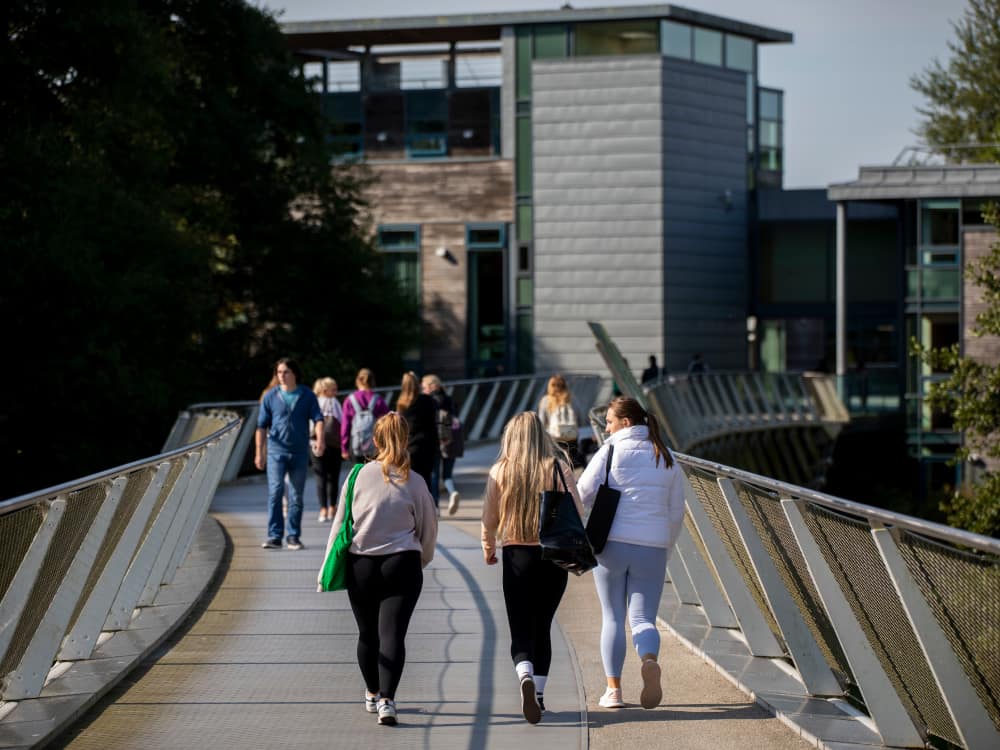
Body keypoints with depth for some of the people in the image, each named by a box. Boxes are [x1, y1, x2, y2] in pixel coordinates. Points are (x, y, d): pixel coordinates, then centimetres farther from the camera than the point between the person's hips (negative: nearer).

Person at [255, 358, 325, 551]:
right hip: (276, 450, -1)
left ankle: (293, 537, 13)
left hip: (300, 453, 1)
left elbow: (318, 419, -3)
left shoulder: (307, 396, 4)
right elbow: (262, 426, 7)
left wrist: (320, 439, -22)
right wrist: (259, 452, 2)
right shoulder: (270, 397, 4)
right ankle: (274, 536, -11)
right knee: (275, 492, -12)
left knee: (296, 496, 5)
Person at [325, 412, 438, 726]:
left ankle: (372, 695, 32)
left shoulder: (359, 476, -3)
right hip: (402, 565, -1)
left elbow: (340, 523, 1)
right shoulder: (415, 483, -4)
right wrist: (421, 560, 24)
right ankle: (386, 700, -17)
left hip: (360, 567, 2)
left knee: (368, 633, 15)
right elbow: (429, 530, 5)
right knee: (392, 634, -4)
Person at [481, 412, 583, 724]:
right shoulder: (559, 467, -4)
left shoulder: (501, 470, -4)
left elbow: (489, 518, 0)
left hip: (517, 554, -1)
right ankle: (538, 694, 17)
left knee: (522, 630, 0)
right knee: (543, 627, 17)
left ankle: (526, 677, -28)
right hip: (554, 557, 1)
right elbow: (577, 511, -3)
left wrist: (488, 548, 19)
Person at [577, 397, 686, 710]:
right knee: (643, 617, 3)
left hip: (612, 543, -2)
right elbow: (676, 512, 12)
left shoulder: (611, 451, -3)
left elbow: (585, 491, -10)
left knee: (613, 617, 10)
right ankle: (650, 661, -28)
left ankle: (613, 689, 5)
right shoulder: (666, 458, 9)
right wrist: (665, 549, 23)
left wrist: (603, 508, 12)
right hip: (652, 547, 2)